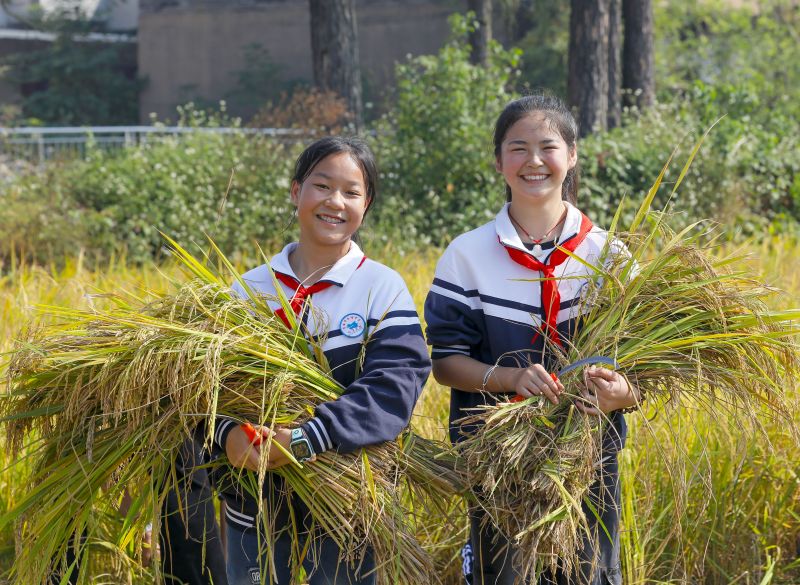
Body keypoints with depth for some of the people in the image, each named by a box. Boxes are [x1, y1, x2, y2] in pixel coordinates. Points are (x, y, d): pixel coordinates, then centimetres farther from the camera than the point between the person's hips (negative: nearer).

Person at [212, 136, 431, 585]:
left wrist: (307, 438, -31)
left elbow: (395, 386, -19)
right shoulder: (250, 290, 3)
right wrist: (227, 433, -27)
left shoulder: (383, 288, -6)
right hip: (255, 506, 2)